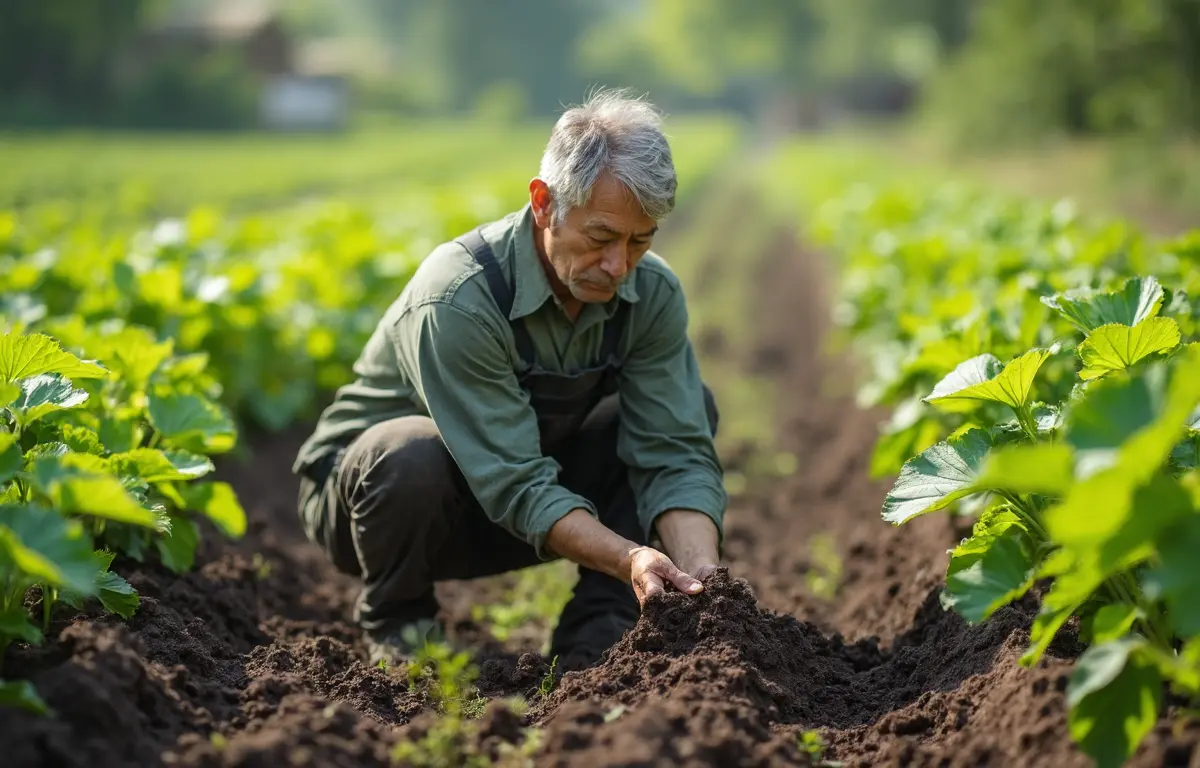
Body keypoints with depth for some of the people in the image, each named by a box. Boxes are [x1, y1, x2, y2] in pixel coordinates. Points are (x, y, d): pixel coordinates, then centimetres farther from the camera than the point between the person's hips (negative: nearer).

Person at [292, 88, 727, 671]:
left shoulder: (652, 294, -15)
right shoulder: (457, 300, -33)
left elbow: (676, 453, -19)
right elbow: (517, 490, -35)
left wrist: (699, 573, -37)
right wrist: (629, 559, -48)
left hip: (535, 476, 5)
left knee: (691, 408, -11)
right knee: (414, 453, -40)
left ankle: (597, 636, -9)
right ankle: (396, 623, -8)